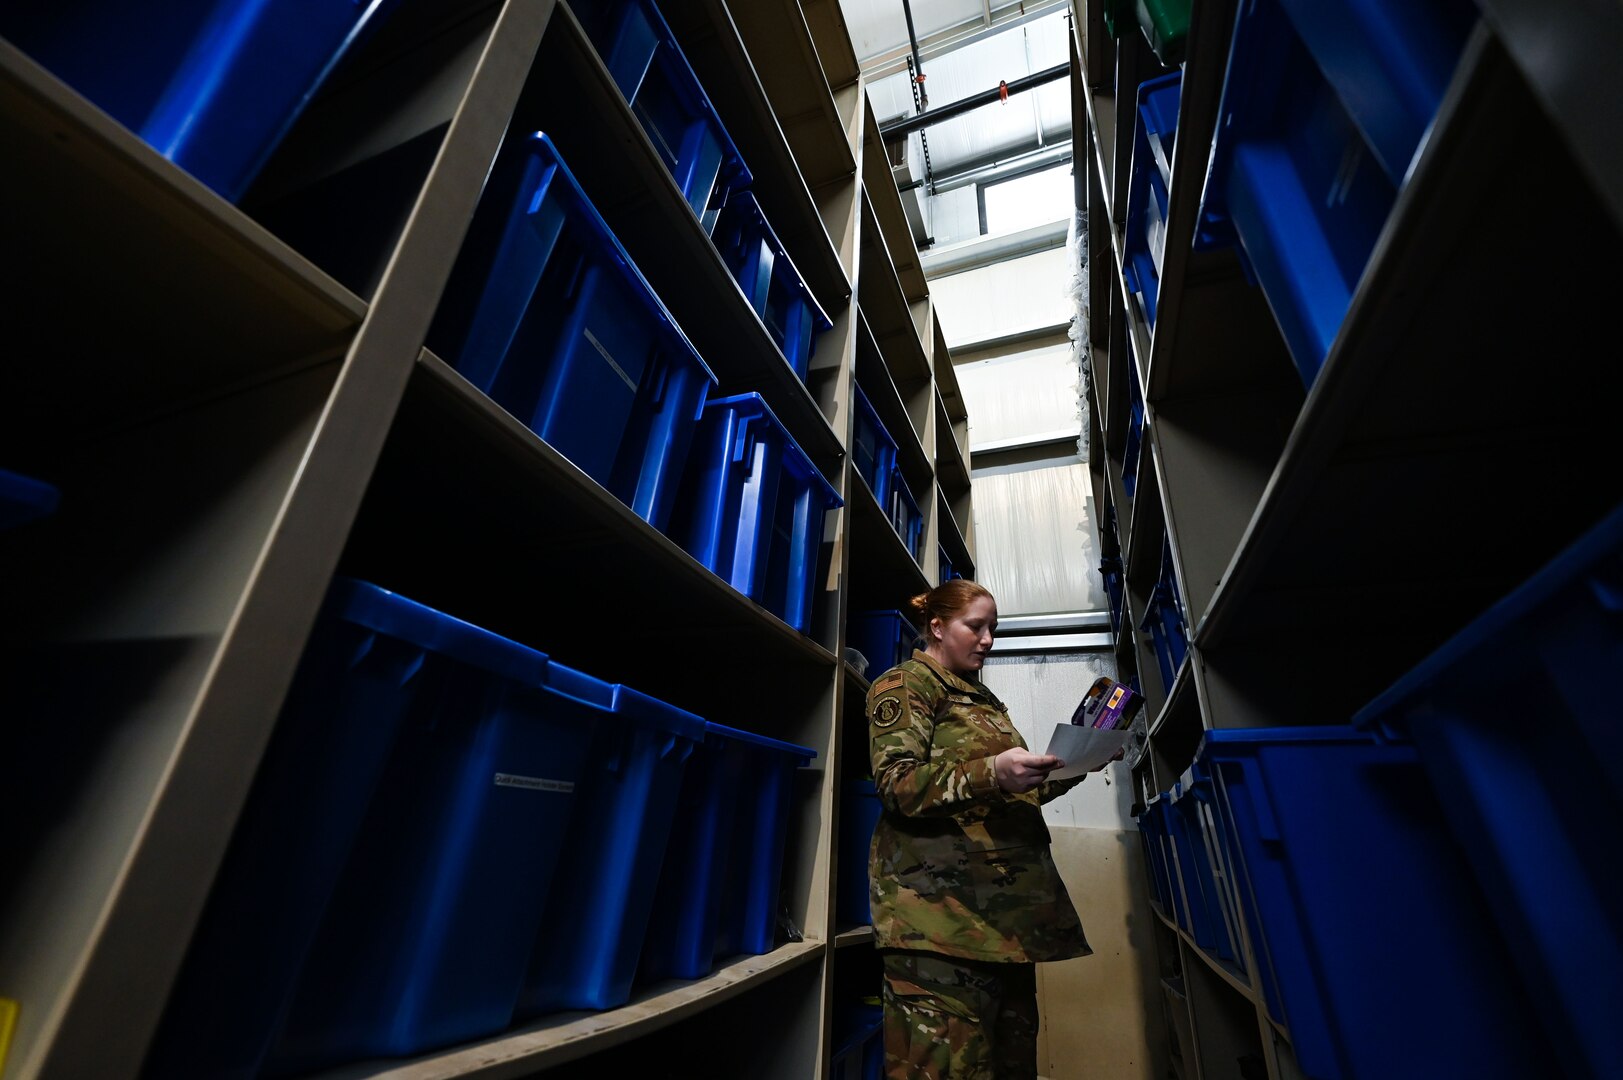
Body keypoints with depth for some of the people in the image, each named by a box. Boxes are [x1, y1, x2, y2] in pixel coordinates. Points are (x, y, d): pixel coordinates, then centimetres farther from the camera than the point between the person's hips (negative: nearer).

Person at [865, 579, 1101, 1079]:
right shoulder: (905, 684, -2)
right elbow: (898, 786, -13)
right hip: (941, 908, -8)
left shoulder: (982, 697, 23)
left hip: (1006, 905, 8)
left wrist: (1062, 775, 11)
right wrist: (992, 772, -25)